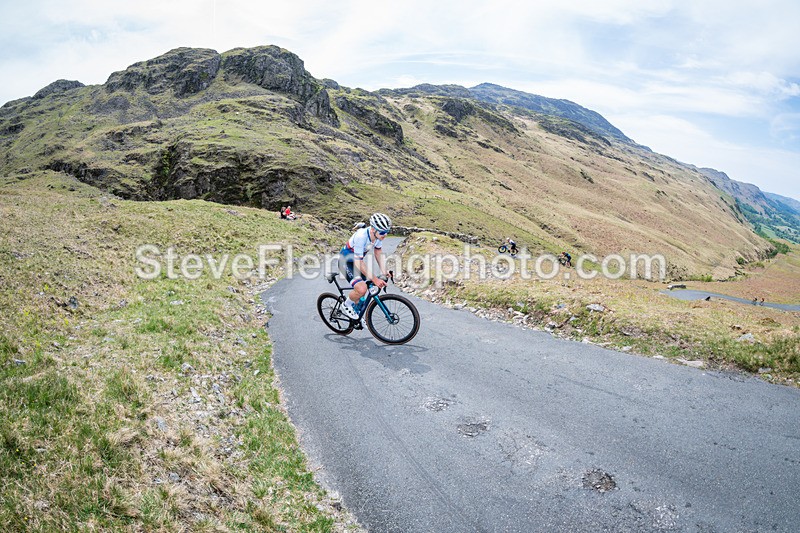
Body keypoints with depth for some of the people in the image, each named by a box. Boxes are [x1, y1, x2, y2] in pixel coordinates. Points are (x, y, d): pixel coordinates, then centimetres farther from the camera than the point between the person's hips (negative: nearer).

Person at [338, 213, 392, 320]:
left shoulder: (378, 234, -14)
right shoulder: (361, 236, -36)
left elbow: (378, 253, 1)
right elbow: (359, 263, -35)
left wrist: (384, 273, -9)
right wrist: (375, 279, -34)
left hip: (356, 260, 8)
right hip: (346, 261, -8)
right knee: (362, 289, -26)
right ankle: (346, 306, 3)